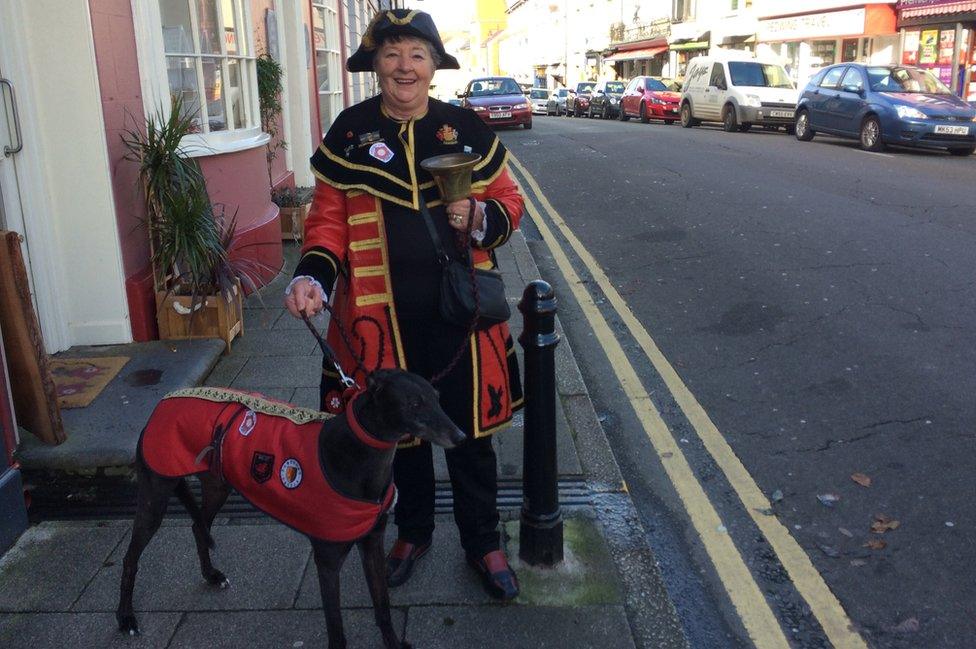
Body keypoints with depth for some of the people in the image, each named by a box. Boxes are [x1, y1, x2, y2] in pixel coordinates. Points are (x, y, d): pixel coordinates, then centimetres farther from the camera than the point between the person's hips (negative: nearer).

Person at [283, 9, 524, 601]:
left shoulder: (467, 129, 2)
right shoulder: (350, 131, 1)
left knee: (470, 429, 9)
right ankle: (414, 531, 40)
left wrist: (481, 217, -13)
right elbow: (329, 218, 2)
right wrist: (314, 275, -15)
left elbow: (509, 202, 9)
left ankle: (483, 542, 30)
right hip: (383, 314, 0)